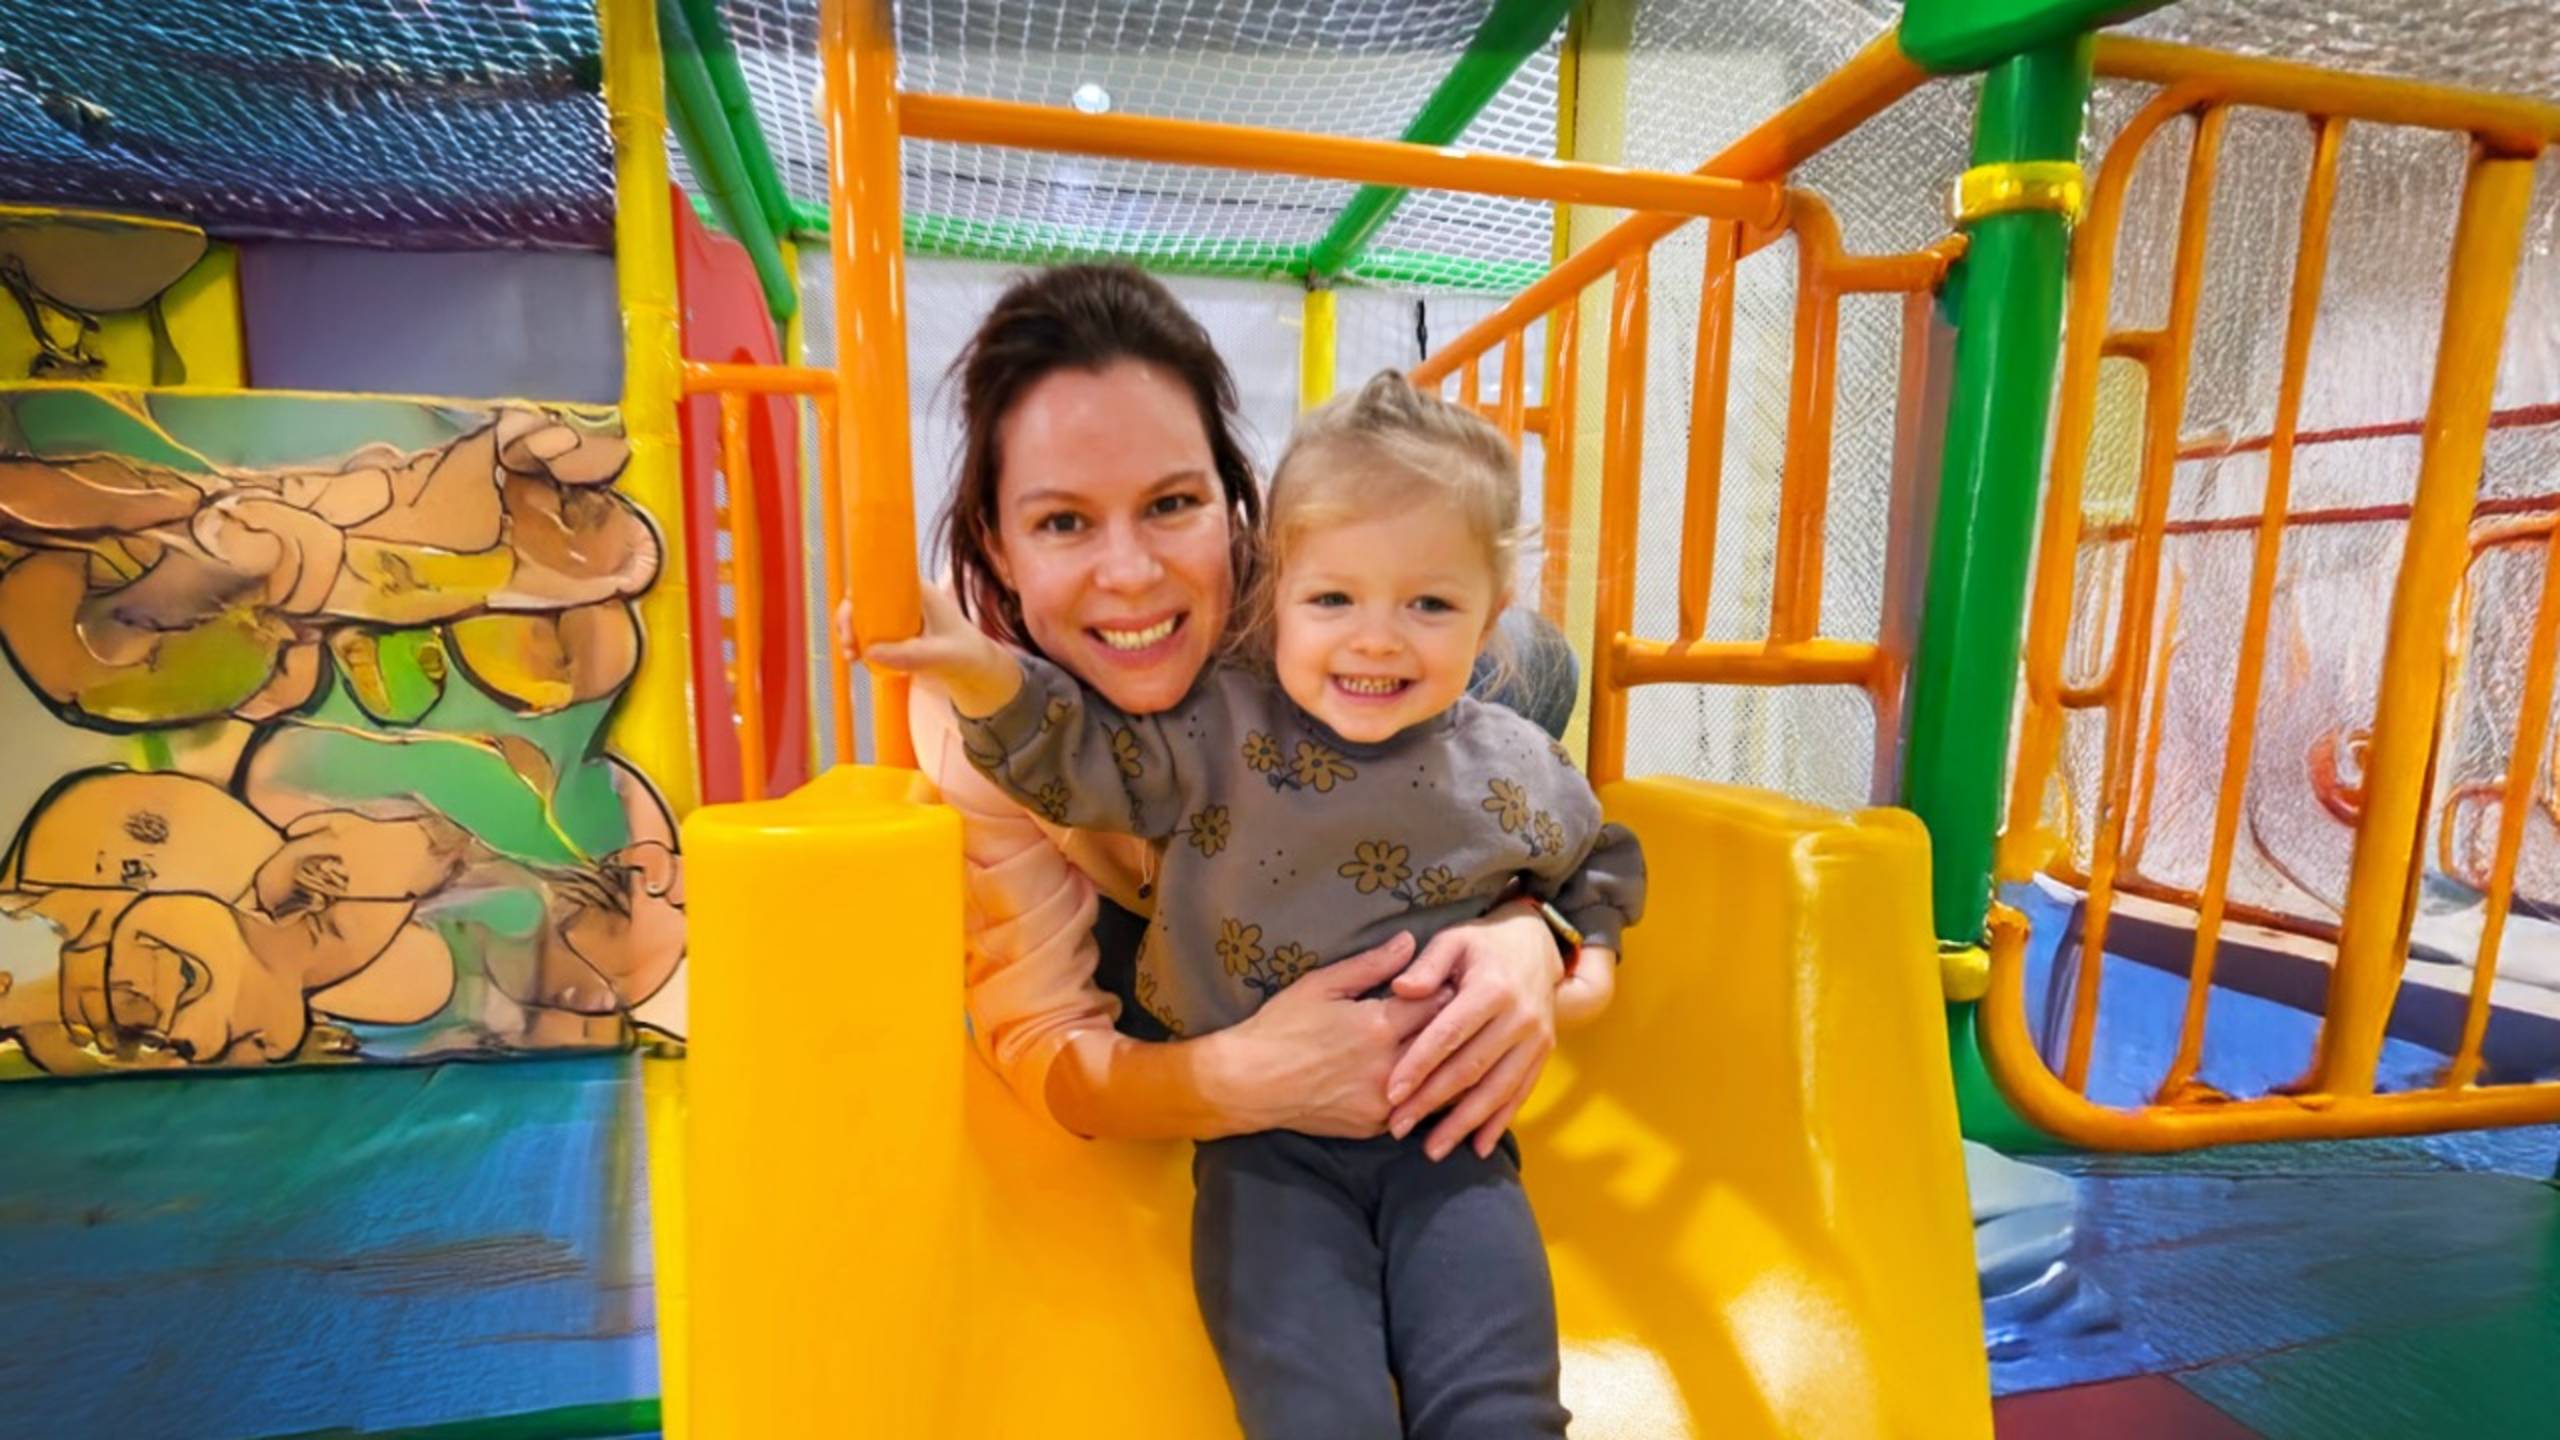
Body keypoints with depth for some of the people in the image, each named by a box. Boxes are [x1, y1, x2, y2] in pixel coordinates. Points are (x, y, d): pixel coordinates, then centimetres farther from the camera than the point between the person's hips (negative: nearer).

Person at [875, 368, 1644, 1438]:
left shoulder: (1517, 774, 0)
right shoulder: (1223, 731, -5)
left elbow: (1599, 858, 20)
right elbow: (1088, 761, -8)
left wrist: (1584, 945, 3)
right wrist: (984, 673, -24)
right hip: (1264, 1132, -1)